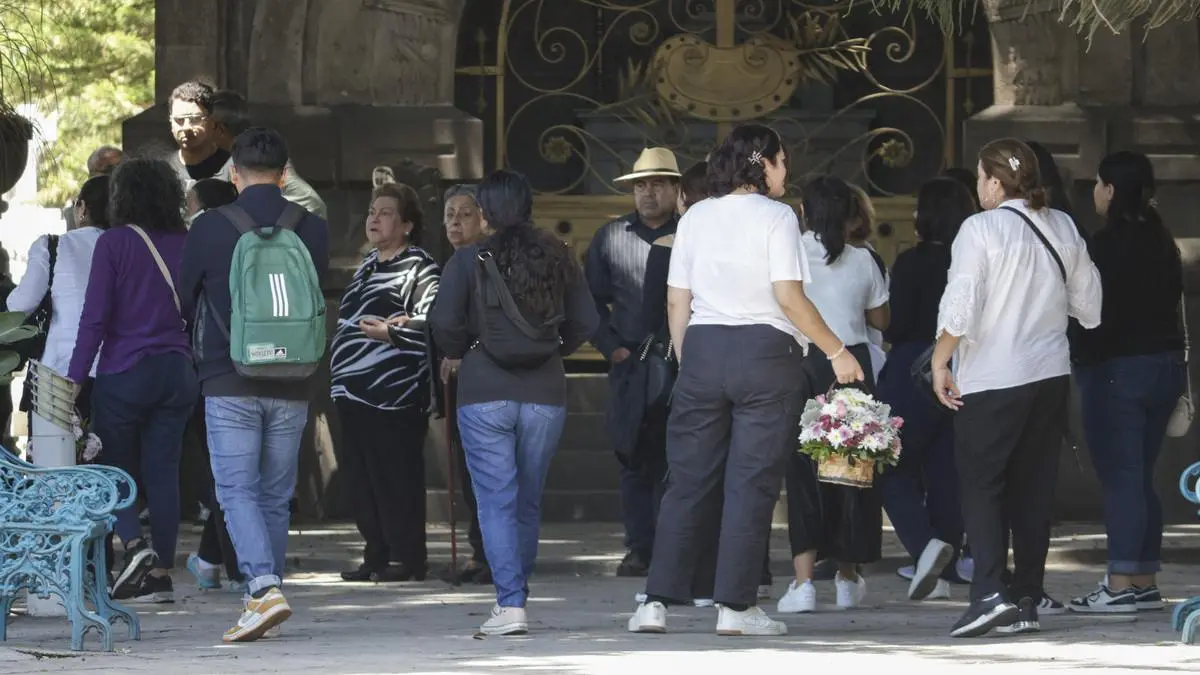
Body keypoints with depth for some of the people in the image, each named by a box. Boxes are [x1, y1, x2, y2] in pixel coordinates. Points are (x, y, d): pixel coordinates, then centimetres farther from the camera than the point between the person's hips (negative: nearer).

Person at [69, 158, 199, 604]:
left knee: (113, 467, 9)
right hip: (177, 371, 4)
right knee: (163, 471, 6)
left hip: (124, 372, -4)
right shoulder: (184, 245, 5)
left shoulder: (114, 243, -8)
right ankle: (161, 573, 5)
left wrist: (76, 378, -7)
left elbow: (95, 316, -10)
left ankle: (135, 545, -13)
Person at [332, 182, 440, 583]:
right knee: (360, 477, 10)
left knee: (396, 478, -7)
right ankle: (377, 555, 18)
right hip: (354, 391, 9)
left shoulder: (419, 269, -7)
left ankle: (406, 558, 0)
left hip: (393, 396, -9)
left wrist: (390, 332, -16)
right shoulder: (368, 266, 20)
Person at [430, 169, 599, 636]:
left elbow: (445, 324, -12)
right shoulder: (556, 259, 4)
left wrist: (460, 353, 8)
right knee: (529, 501, 14)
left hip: (484, 394, -3)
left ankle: (511, 604, -14)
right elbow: (586, 322, 4)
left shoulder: (468, 261, -5)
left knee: (496, 501, -4)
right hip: (545, 393, 3)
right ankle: (516, 593, 22)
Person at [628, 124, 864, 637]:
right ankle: (736, 605, -2)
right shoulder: (775, 216, -4)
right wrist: (836, 352, -5)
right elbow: (789, 297, -12)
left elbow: (677, 301, 10)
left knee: (688, 480, 7)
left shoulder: (695, 217, 10)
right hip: (765, 350, -4)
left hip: (702, 348, 4)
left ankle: (657, 601, 3)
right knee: (752, 483, 0)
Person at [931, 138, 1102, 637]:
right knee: (1033, 489, 10)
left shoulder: (981, 229, -12)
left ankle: (990, 592, -18)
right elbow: (1088, 301, 15)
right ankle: (1027, 600, 10)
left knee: (980, 485, -3)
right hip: (1051, 373, 6)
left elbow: (960, 308, -17)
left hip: (992, 380, -6)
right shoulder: (1063, 228, 6)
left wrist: (940, 359, -5)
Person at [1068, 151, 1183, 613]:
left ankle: (1121, 586, -9)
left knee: (1119, 477, -7)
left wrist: (1084, 361, -6)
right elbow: (1173, 302, 14)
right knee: (1141, 476, 13)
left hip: (1118, 367, -8)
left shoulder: (1107, 244, -14)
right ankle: (1145, 582, 14)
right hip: (1166, 363, 8)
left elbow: (1093, 310, -15)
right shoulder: (1162, 242, 11)